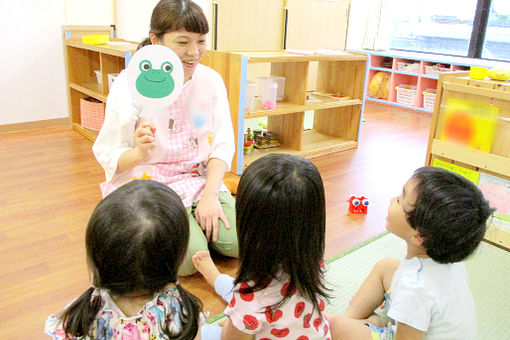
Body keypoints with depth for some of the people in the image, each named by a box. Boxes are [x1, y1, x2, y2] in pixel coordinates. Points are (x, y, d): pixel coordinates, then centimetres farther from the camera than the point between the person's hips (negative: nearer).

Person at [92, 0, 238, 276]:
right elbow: (108, 155, -9)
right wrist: (140, 152, -32)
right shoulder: (129, 86, -12)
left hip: (200, 179, 4)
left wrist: (210, 195, -14)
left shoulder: (210, 80, -1)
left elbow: (223, 144, -1)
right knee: (189, 258, -21)